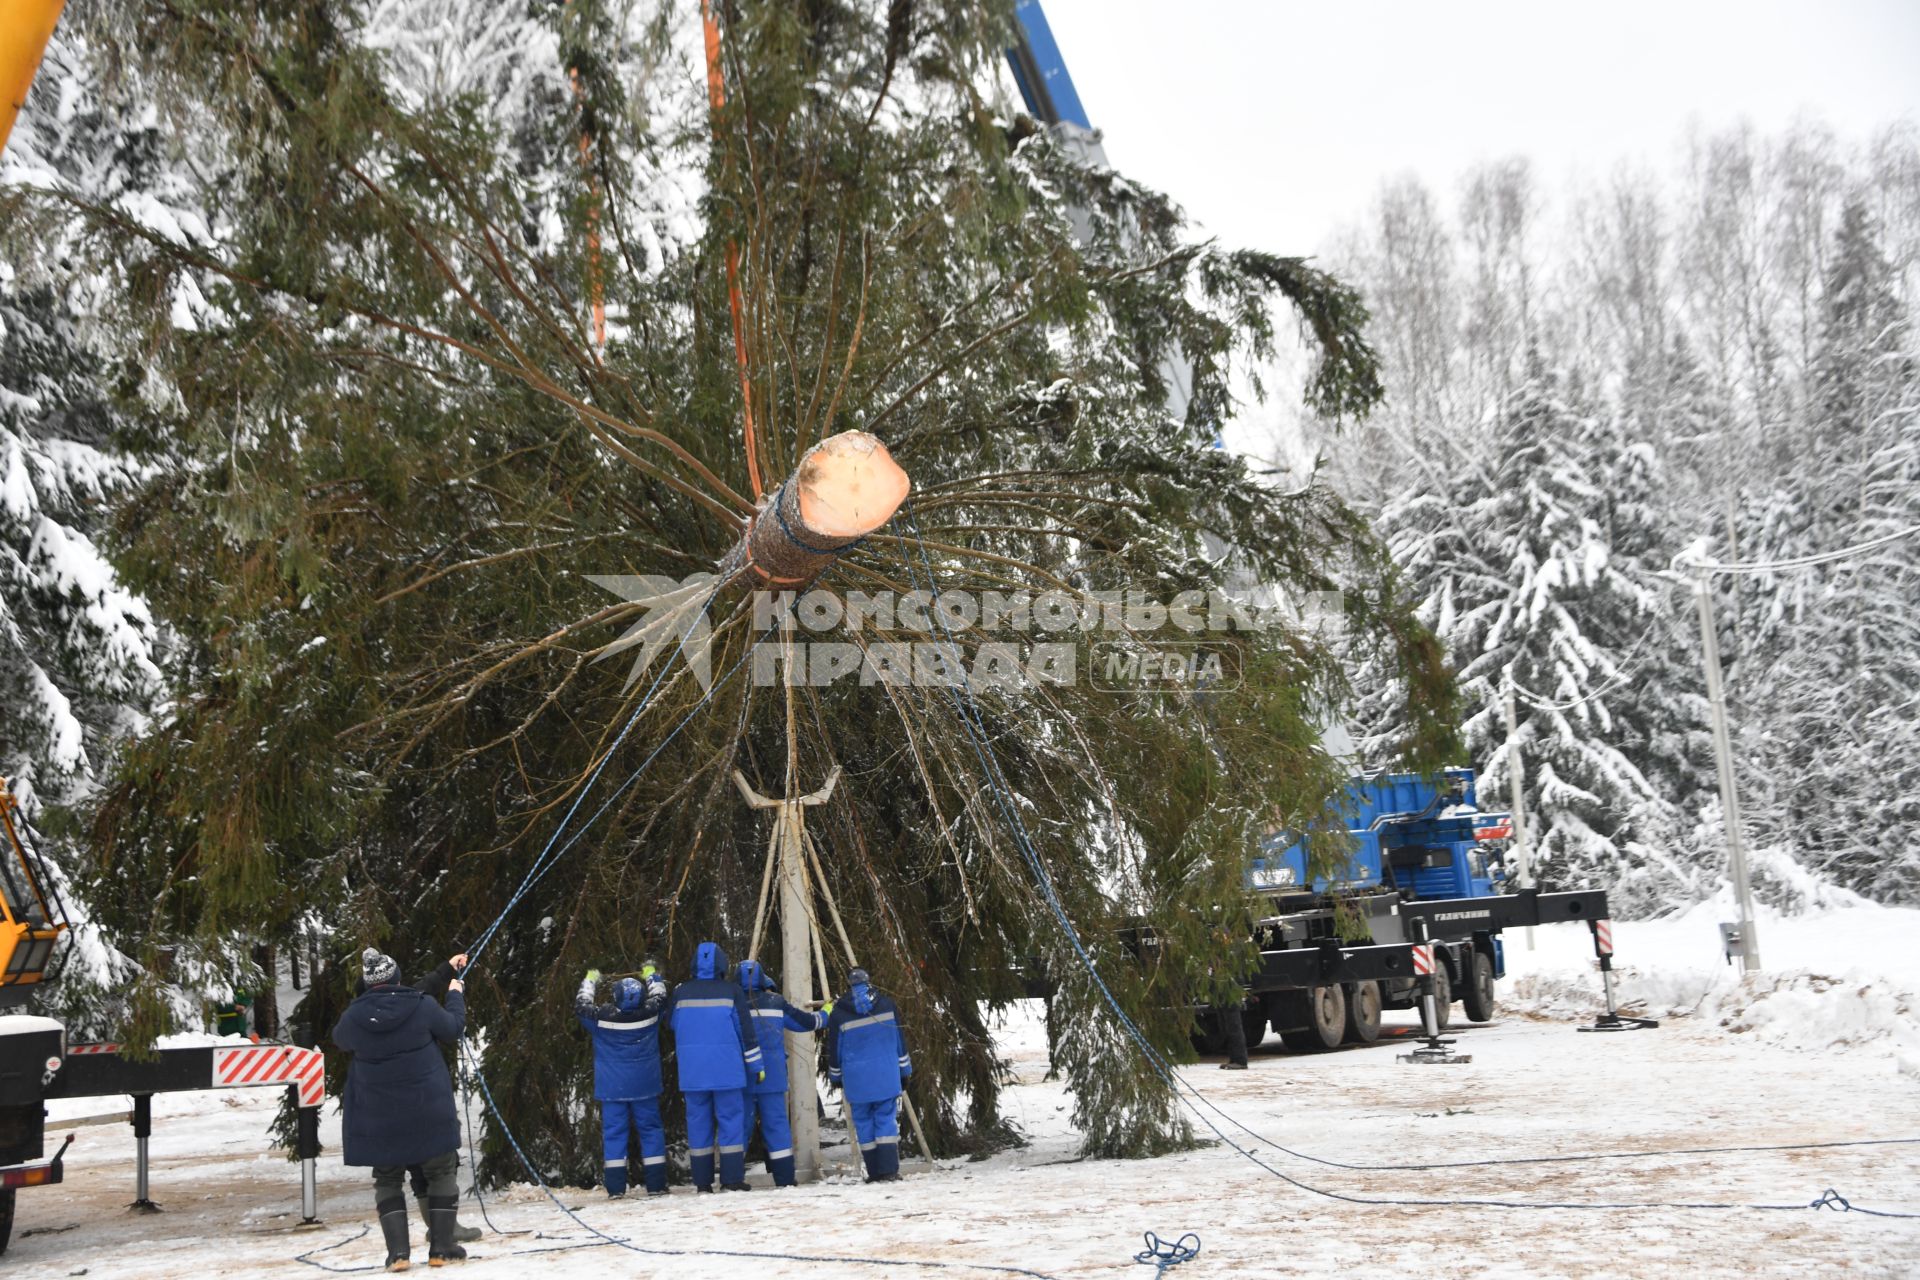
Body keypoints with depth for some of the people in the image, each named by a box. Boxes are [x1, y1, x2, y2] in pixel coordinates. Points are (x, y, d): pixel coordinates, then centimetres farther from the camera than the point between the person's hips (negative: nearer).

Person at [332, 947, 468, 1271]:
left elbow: (340, 1039, 15)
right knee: (442, 1173, 14)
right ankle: (441, 1248, 11)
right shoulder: (422, 1006, -13)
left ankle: (398, 1251, 6)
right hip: (429, 1112, -1)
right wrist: (456, 995, 21)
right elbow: (453, 1029, 4)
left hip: (380, 1118, 1)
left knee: (387, 1181, 17)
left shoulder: (353, 1017, -8)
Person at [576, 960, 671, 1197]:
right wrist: (652, 975, 28)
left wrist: (589, 981, 21)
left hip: (612, 1088, 0)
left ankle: (615, 1187, -1)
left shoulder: (602, 1017, -12)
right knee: (651, 1130, 7)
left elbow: (581, 1005, 7)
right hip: (644, 1087, 1)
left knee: (613, 1133, 4)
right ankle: (656, 1184, 4)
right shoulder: (649, 1013, -10)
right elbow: (660, 997, 12)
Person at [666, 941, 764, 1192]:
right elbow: (747, 1031, -2)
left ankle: (702, 1181, 8)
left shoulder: (681, 993, 1)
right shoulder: (731, 992, -4)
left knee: (698, 1122, 8)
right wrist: (757, 1065, 4)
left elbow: (671, 1025, 16)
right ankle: (732, 1179, 0)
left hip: (692, 1071, 2)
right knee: (731, 1120, 3)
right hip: (727, 1069, -2)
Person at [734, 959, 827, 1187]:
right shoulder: (776, 1003, 4)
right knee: (777, 1125, 4)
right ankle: (785, 1179, 1)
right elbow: (806, 1022, 15)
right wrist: (825, 1015, 33)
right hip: (773, 1078, 1)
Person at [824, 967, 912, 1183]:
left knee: (864, 1124, 8)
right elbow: (900, 1041, 8)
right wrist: (904, 1071, 16)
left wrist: (836, 1076, 20)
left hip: (856, 1080, -1)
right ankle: (889, 1171, -8)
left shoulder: (838, 1014, -1)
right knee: (887, 1120, 2)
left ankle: (875, 1172, 6)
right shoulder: (887, 1005, 4)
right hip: (887, 1076, 1)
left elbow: (834, 1050, 6)